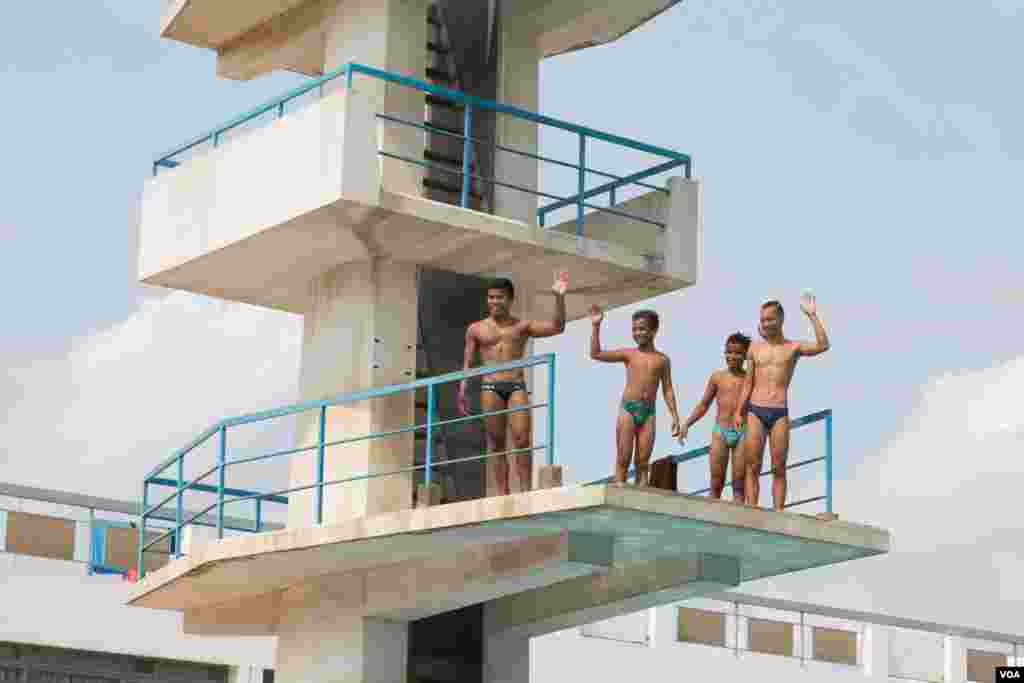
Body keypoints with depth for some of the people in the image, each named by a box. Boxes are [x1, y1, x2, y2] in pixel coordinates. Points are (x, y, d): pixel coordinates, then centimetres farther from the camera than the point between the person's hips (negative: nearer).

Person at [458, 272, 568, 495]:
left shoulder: (522, 326, 12)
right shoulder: (476, 329, 13)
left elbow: (557, 327, 4)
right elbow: (468, 363, 12)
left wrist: (559, 298, -7)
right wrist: (462, 390, -1)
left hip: (516, 386, 0)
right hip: (490, 388, 1)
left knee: (522, 439, -13)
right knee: (496, 442, -2)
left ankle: (527, 489, -14)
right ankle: (503, 492, -1)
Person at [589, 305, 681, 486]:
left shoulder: (662, 359, 10)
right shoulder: (628, 354, 5)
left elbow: (668, 390, 11)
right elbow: (596, 354, -1)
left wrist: (675, 416, 2)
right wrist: (596, 327, -8)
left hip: (648, 412, 1)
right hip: (628, 410, -1)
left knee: (643, 463, 1)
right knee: (623, 460, -6)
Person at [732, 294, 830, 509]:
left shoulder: (793, 348, 5)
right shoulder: (755, 348, 12)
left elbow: (822, 346, -12)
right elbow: (748, 383, 15)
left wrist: (812, 316, -13)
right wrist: (738, 412, 8)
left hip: (780, 414, -2)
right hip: (755, 413, 2)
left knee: (779, 469, -2)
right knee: (753, 467, -3)